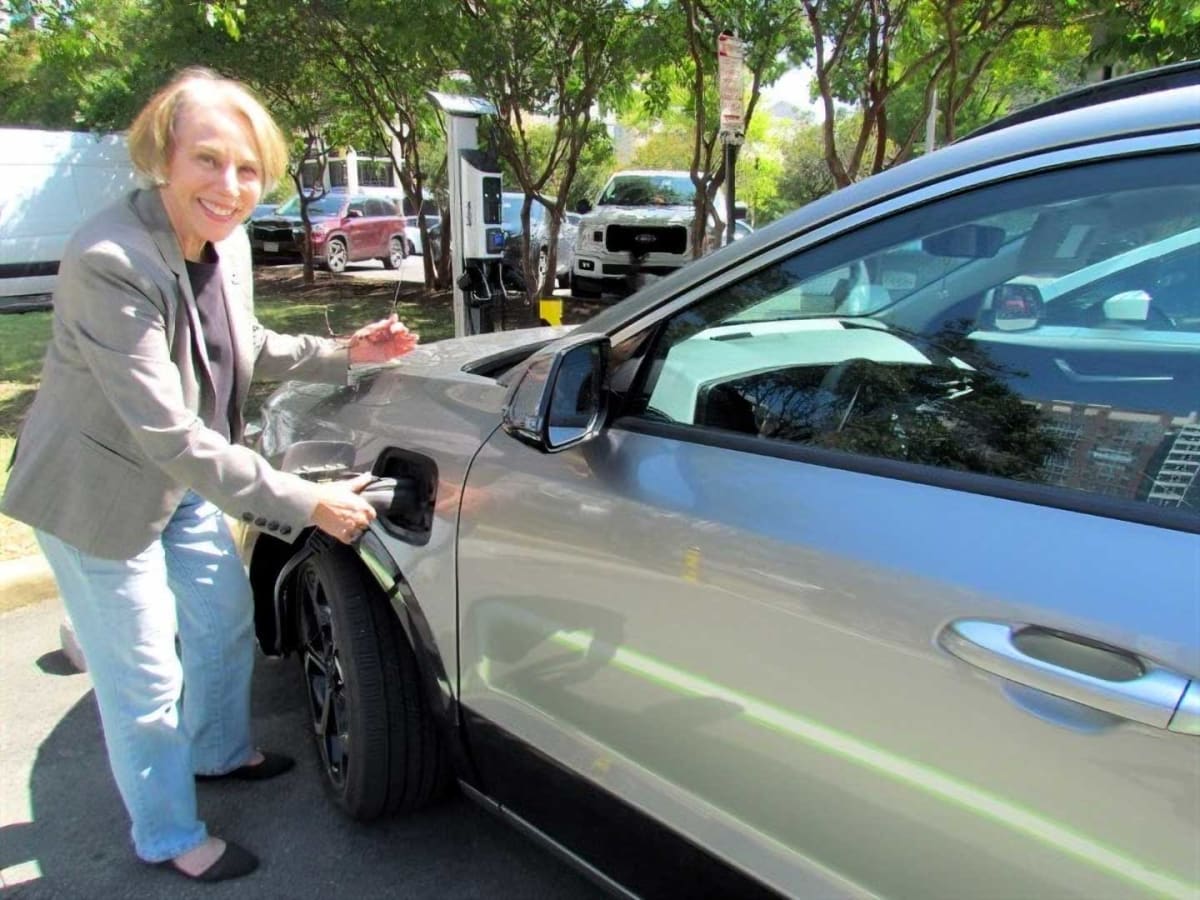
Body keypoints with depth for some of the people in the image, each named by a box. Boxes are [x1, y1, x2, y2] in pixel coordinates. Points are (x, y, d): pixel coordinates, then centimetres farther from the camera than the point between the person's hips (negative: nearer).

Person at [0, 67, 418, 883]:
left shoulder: (226, 243, -7)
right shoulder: (111, 263, -32)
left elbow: (244, 348, 11)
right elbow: (168, 434, -35)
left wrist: (341, 354, -1)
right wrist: (306, 503, -32)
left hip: (186, 480, 8)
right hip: (100, 494, -8)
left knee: (225, 618, 23)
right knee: (144, 680, 7)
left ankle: (220, 751, 51)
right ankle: (168, 838, 32)